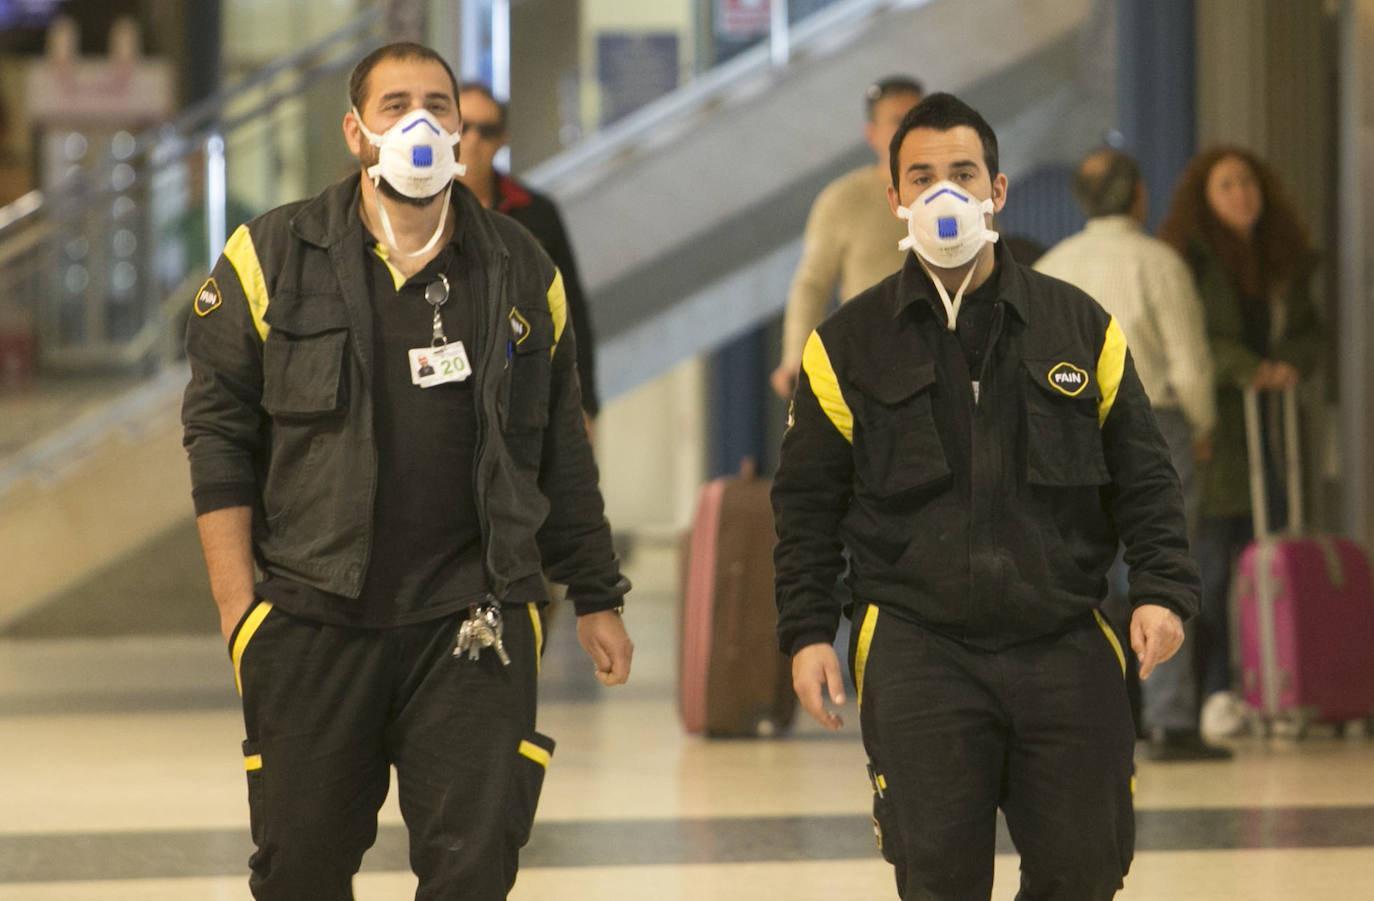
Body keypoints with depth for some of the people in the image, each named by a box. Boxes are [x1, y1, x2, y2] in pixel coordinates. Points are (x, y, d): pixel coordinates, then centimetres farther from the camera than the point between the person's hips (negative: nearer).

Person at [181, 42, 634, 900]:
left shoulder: (523, 271, 10)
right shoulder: (271, 258, 2)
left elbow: (563, 457, 16)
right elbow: (220, 435, 1)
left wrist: (597, 598, 17)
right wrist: (237, 606, -5)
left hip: (474, 621, 1)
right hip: (313, 625, -1)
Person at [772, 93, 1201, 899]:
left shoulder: (1082, 326, 8)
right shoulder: (849, 343, 6)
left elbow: (1143, 476, 10)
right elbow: (809, 503, 9)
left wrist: (1164, 589, -3)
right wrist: (807, 630, 1)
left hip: (1066, 650, 1)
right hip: (916, 653, -1)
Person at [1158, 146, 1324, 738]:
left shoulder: (1286, 260, 14)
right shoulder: (1189, 257, -4)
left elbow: (1307, 331, 13)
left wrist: (1290, 365, -8)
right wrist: (1247, 368, -22)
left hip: (1269, 426, 6)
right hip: (1208, 425, -5)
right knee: (1208, 564, -8)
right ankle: (1215, 695, -6)